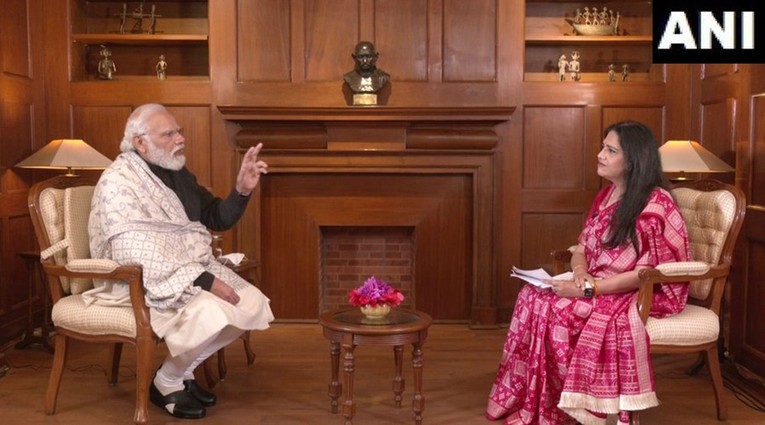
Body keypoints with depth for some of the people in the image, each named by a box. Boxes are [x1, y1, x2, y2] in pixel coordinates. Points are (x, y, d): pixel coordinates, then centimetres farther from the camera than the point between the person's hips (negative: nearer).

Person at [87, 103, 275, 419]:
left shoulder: (178, 173, 10)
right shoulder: (117, 183, -15)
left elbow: (216, 219, 14)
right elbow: (137, 256, -25)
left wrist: (242, 190, -7)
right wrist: (204, 281, -28)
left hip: (194, 272, 8)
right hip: (141, 283, -8)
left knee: (253, 303, -7)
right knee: (210, 313, -31)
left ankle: (183, 370, 8)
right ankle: (166, 383, -3)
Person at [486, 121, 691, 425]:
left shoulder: (655, 203, -15)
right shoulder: (606, 195, 10)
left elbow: (646, 273, -20)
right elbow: (582, 249, 12)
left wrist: (588, 290, -24)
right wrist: (580, 272, -11)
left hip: (646, 295, -8)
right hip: (599, 287, 8)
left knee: (557, 309, -27)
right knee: (534, 296, -16)